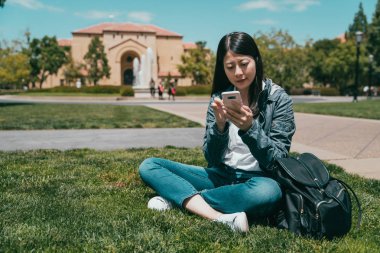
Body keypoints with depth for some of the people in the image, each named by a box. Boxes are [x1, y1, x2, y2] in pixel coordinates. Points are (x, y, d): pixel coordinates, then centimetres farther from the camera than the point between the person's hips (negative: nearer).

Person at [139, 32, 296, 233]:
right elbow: (212, 159, -2)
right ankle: (222, 218, -29)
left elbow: (277, 162, -10)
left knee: (269, 192, -40)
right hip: (221, 176, 4)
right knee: (148, 166, -9)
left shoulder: (278, 98, -7)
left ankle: (178, 197, -21)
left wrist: (249, 128, -26)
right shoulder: (220, 98, 2)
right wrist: (219, 125, -21)